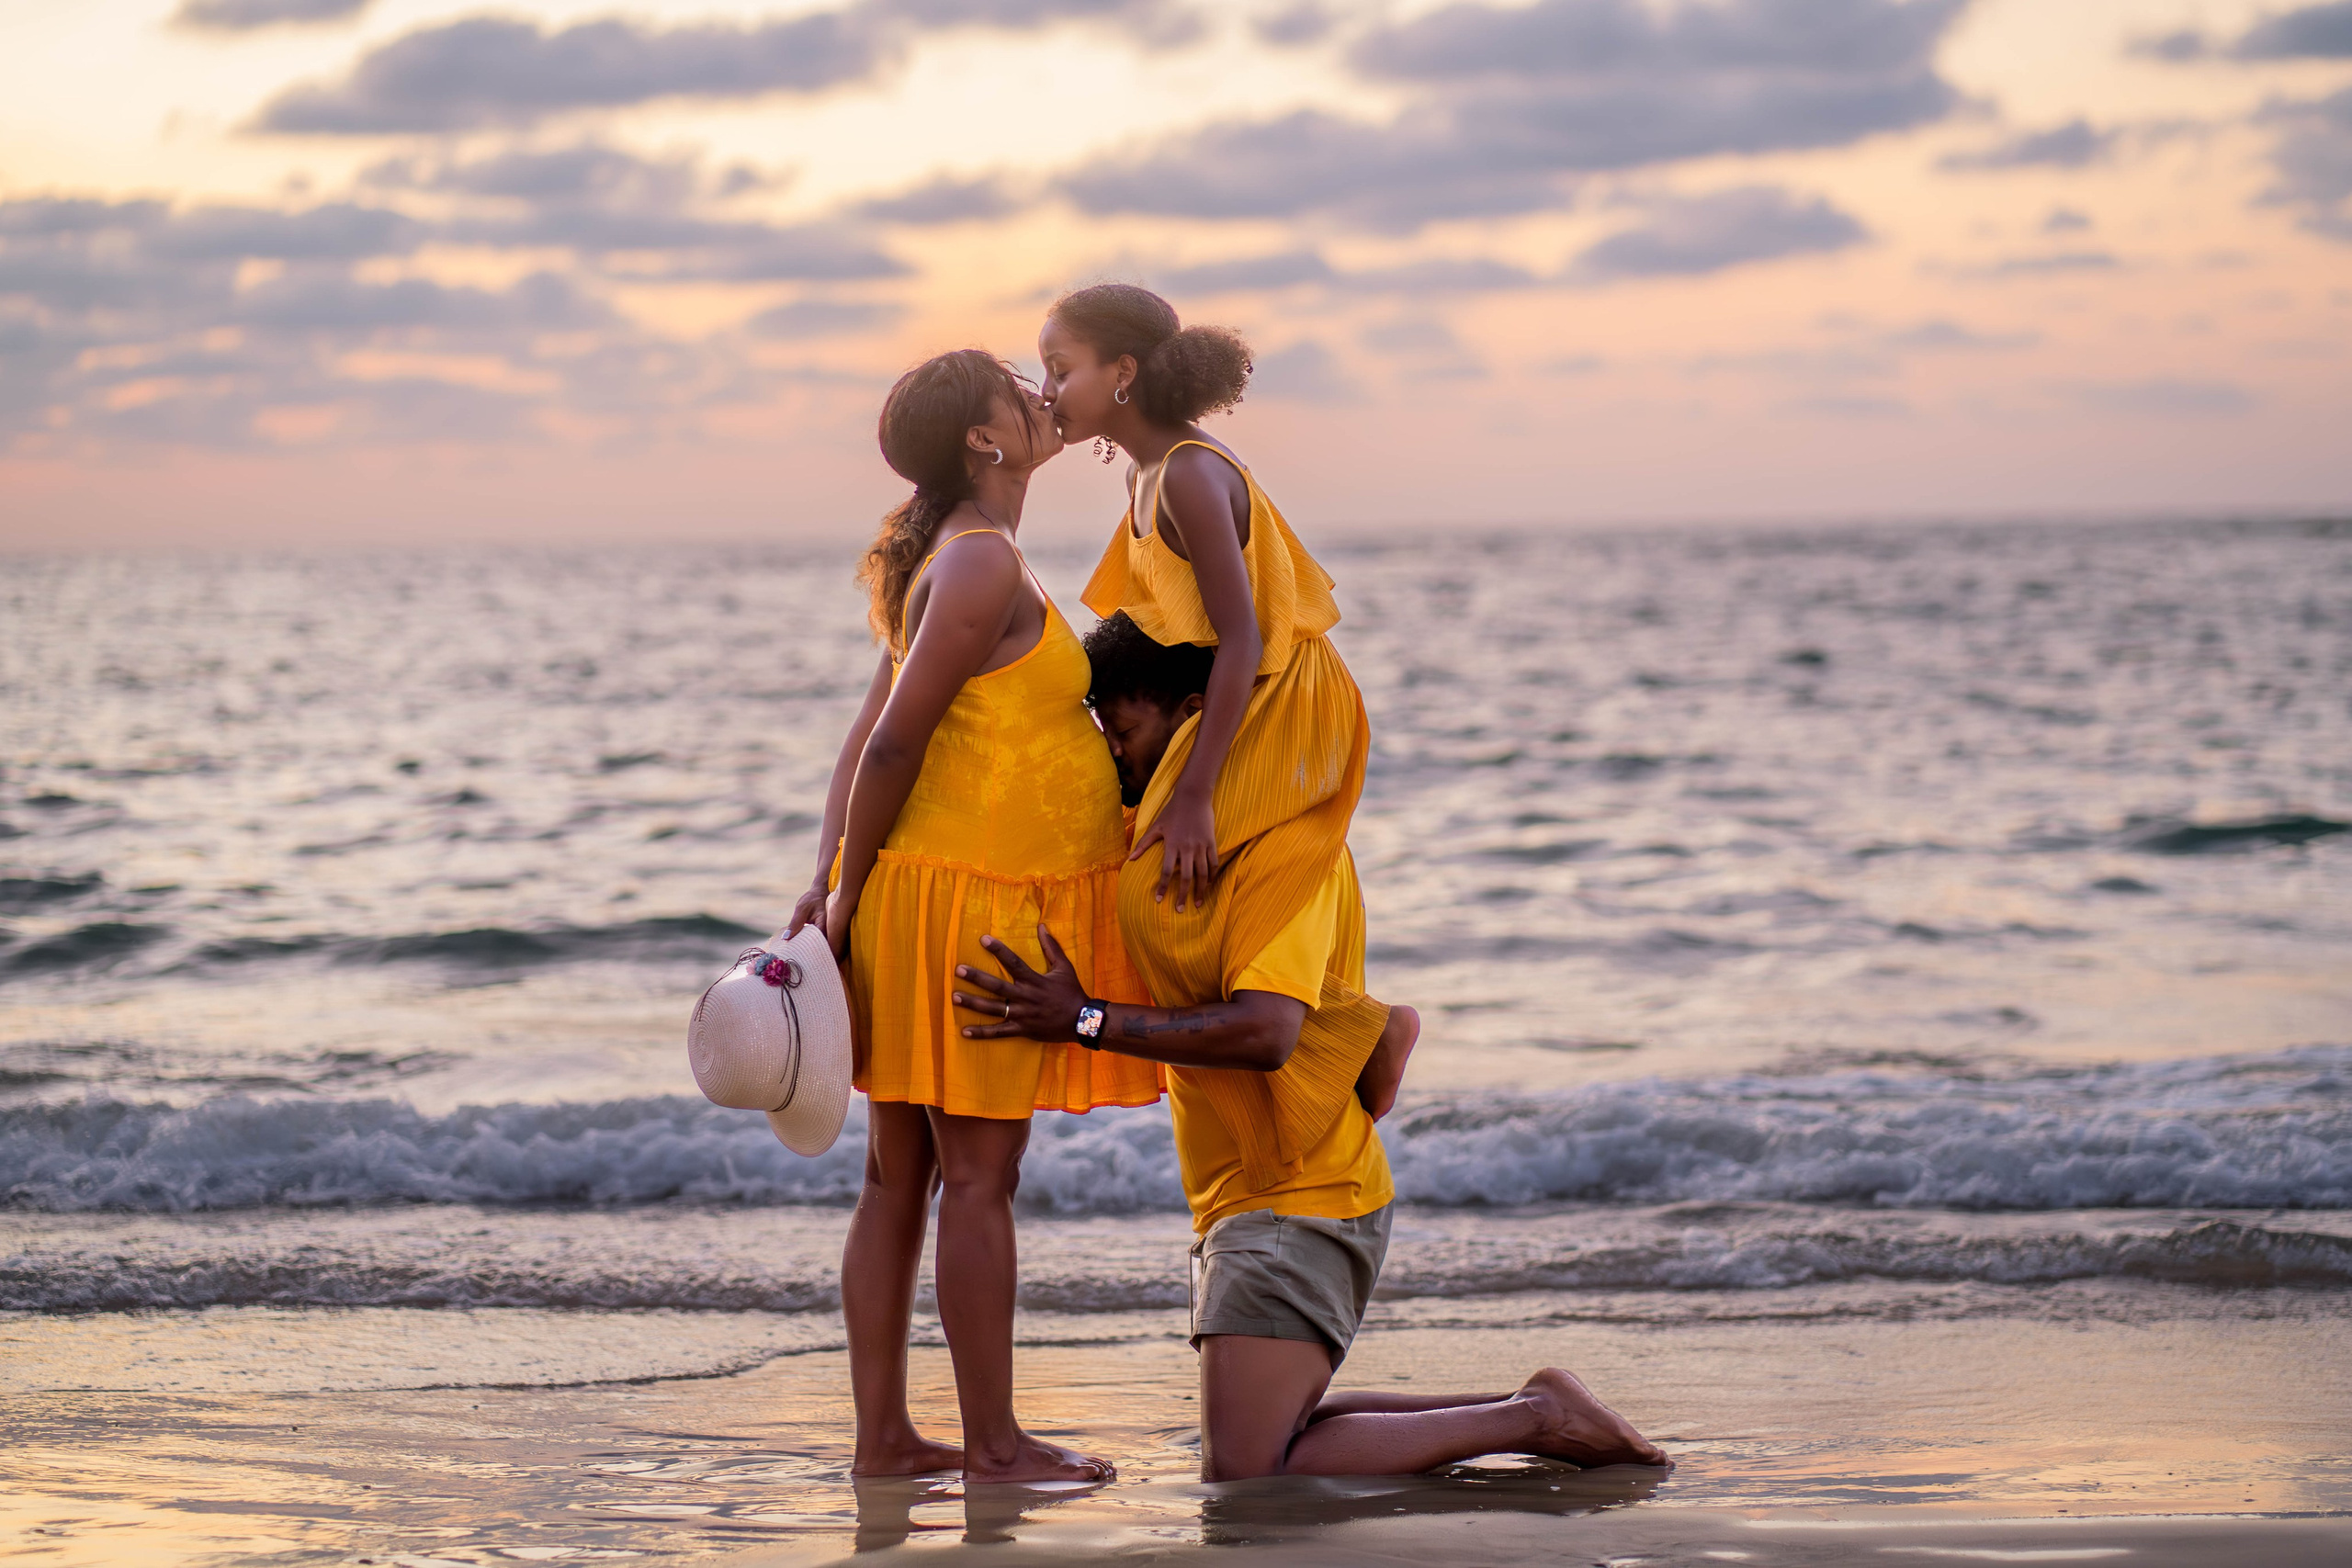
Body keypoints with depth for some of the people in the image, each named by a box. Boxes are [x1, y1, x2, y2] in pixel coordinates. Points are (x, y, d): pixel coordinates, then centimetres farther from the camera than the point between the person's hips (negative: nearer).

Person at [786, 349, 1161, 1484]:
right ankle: (994, 1445, 1)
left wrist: (833, 882, 5)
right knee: (979, 1177, -4)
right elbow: (891, 743, -17)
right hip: (968, 898, -10)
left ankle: (883, 1436, 14)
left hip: (912, 895, 10)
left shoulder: (949, 562, 17)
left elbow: (866, 737, 12)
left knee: (900, 1178, 10)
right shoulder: (985, 565, -14)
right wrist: (846, 902, -11)